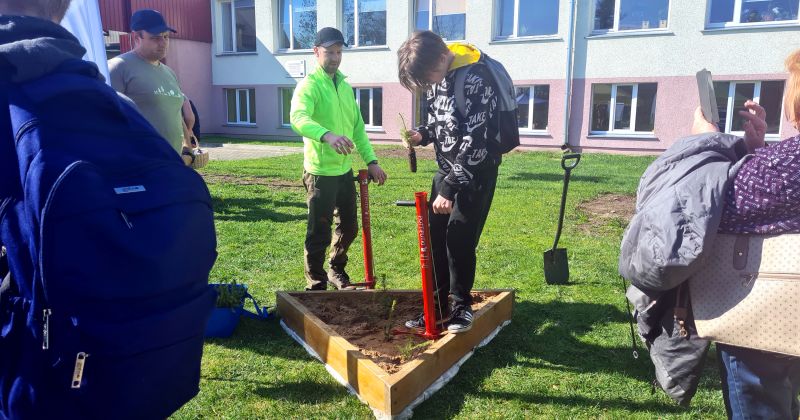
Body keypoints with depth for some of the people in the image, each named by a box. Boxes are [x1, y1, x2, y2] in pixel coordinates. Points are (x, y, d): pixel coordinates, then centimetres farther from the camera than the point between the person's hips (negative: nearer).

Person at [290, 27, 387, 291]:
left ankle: (336, 270, 38)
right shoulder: (309, 85, -12)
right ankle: (316, 284, 18)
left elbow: (358, 127, 16)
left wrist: (371, 161, 8)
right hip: (320, 171, -7)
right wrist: (326, 135, -50)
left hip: (344, 170, 7)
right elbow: (298, 118, -31)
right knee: (319, 232, 1)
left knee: (349, 227, 17)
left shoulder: (345, 86, 13)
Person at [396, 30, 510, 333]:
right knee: (434, 236, 6)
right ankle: (438, 305, 18)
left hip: (476, 172, -8)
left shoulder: (476, 79, -23)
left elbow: (475, 143, -27)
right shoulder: (437, 75, 2)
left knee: (459, 238, -5)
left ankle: (462, 305, 16)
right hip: (448, 169, 8)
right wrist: (423, 135, -5)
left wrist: (450, 188, -28)